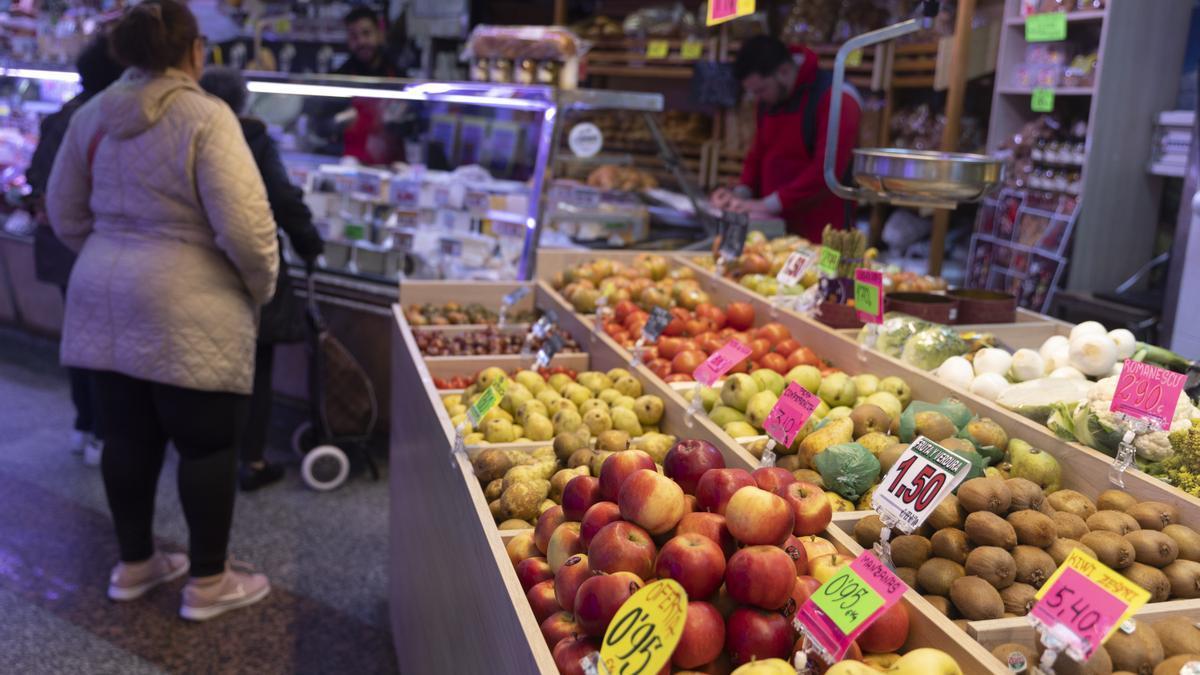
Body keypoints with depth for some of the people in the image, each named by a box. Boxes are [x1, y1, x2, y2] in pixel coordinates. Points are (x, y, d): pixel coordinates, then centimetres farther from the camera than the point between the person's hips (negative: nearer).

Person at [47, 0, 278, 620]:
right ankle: (208, 583, 18)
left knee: (127, 436, 16)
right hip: (187, 311, -7)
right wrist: (262, 285, -5)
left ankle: (133, 564, 32)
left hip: (106, 299, 7)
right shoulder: (206, 117, -16)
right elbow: (243, 224, -21)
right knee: (207, 444, 6)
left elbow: (64, 213, 13)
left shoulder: (90, 115, 6)